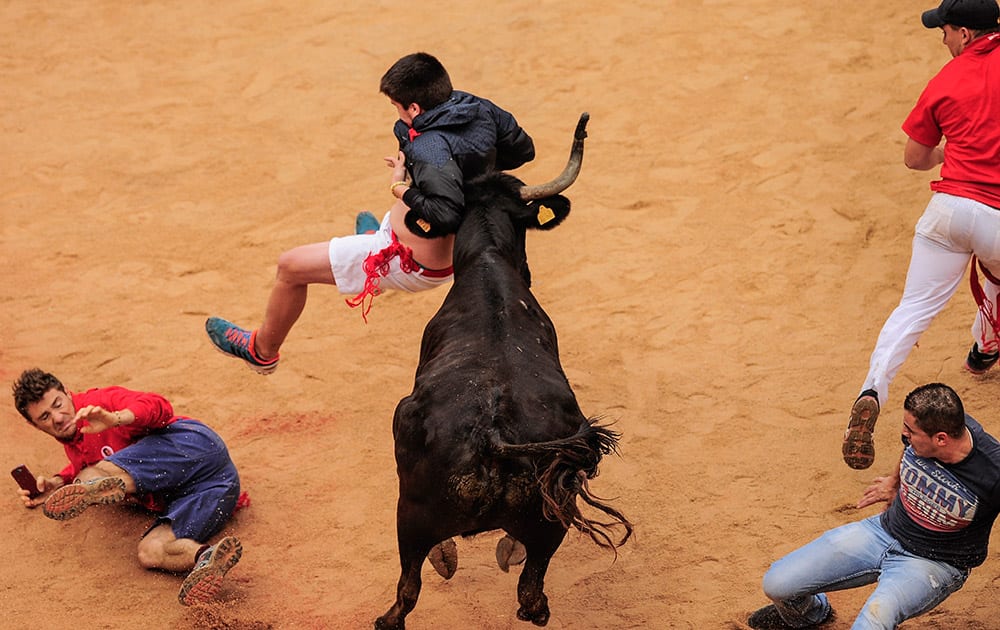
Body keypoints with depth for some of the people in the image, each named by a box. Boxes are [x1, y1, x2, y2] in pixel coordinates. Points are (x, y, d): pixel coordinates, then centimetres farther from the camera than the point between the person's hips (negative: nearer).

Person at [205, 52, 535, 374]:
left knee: (290, 266, 7)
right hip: (456, 252, 9)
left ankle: (262, 350, 30)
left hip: (410, 264, -8)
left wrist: (401, 186, -27)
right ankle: (376, 237, 76)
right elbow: (523, 150, 6)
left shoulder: (431, 149, -34)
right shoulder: (482, 110, -9)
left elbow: (444, 215, -43)